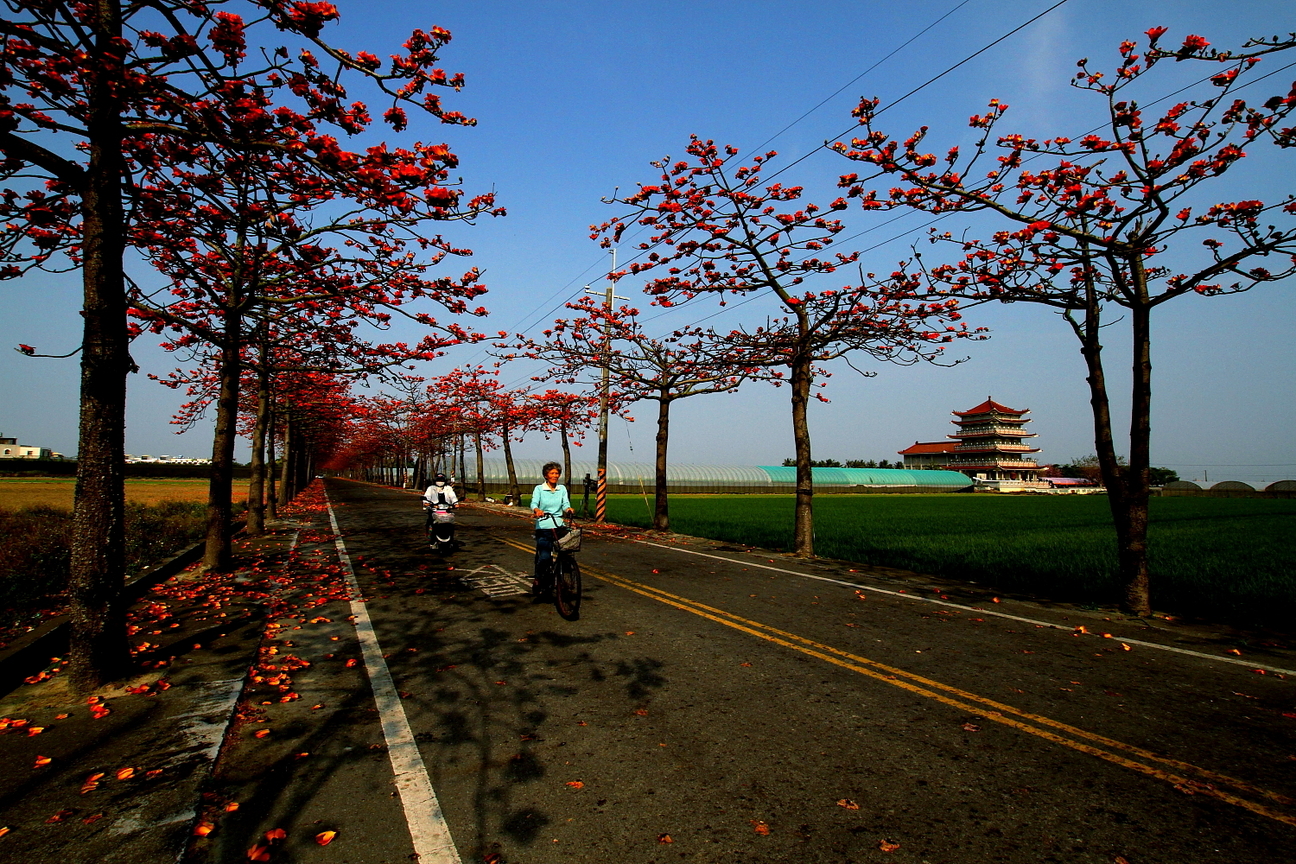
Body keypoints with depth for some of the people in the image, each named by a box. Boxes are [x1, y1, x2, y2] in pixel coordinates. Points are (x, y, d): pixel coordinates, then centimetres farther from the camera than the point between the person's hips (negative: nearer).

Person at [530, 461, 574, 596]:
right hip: (543, 527, -3)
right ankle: (538, 582, 11)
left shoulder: (562, 489, 13)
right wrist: (537, 510, -35)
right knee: (544, 557, -14)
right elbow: (534, 503, -11)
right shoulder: (539, 489, 3)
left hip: (559, 526, 3)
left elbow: (565, 504, 1)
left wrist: (568, 509, -23)